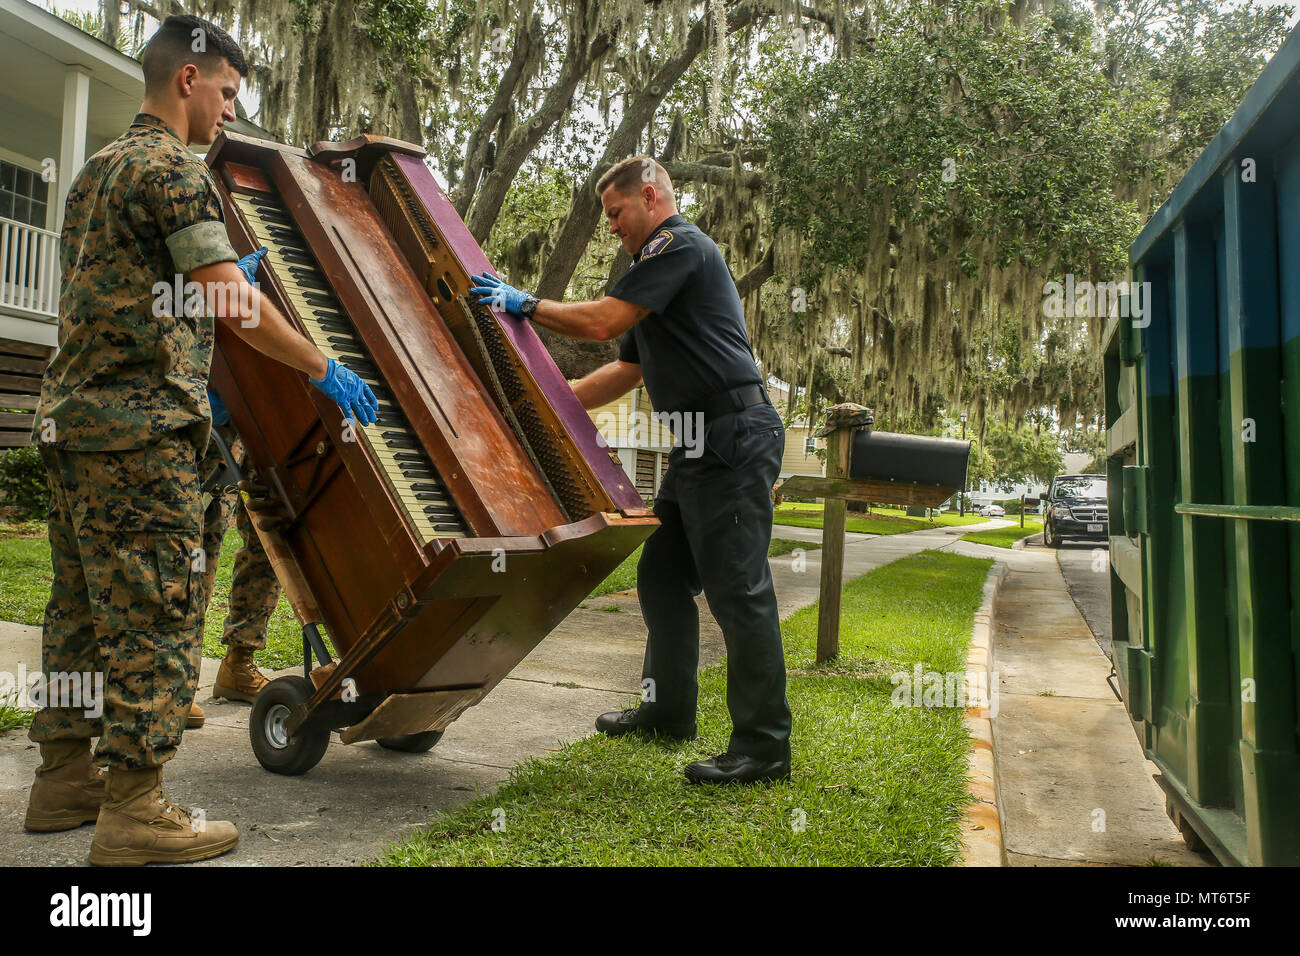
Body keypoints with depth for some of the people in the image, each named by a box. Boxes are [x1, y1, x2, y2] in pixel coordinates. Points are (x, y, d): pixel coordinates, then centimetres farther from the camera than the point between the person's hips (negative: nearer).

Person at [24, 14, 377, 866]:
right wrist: (322, 368, -8)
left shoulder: (97, 169, 23)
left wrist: (185, 376, 32)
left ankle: (65, 776, 21)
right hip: (140, 427, -10)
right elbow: (230, 302, -16)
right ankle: (134, 810, -3)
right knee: (157, 613, -7)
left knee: (84, 605, 13)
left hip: (74, 414, 10)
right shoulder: (174, 168, -8)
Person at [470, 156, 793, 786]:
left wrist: (526, 305, -1)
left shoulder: (681, 244, -6)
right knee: (662, 576, 15)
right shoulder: (659, 263, 26)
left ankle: (764, 746, -2)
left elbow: (602, 321, -15)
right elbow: (627, 370, 26)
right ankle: (668, 710, 28)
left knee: (737, 587, -9)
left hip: (732, 437, -11)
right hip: (700, 443, 11)